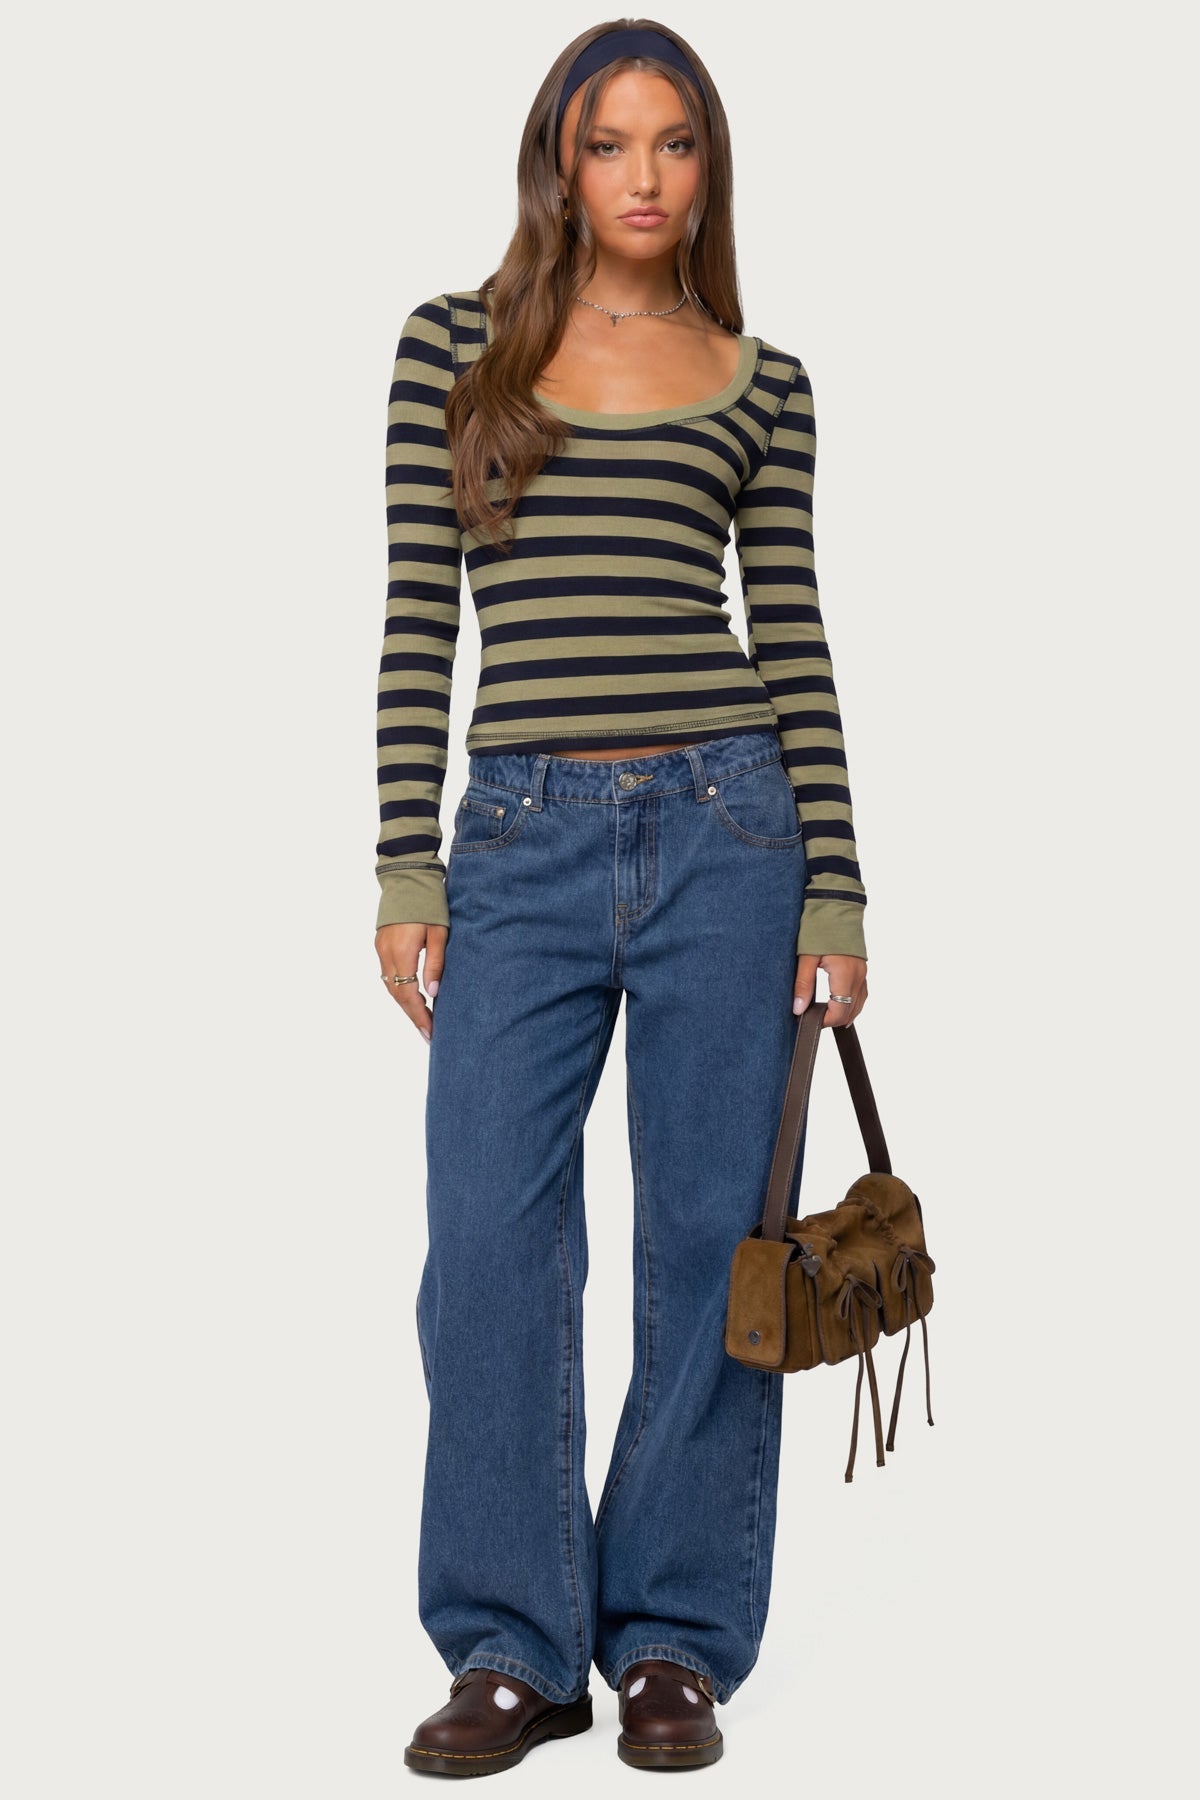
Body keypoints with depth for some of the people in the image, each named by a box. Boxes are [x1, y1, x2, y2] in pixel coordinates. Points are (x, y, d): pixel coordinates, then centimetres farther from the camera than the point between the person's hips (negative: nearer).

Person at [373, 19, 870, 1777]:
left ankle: (674, 1637, 17)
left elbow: (793, 637, 6)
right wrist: (408, 869, -2)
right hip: (524, 841, 0)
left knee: (709, 1238, 4)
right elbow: (418, 615, 4)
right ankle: (514, 1647, 13)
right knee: (490, 1247, -1)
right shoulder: (457, 345, 7)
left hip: (724, 830, 0)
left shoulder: (762, 383, 9)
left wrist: (836, 891, 1)